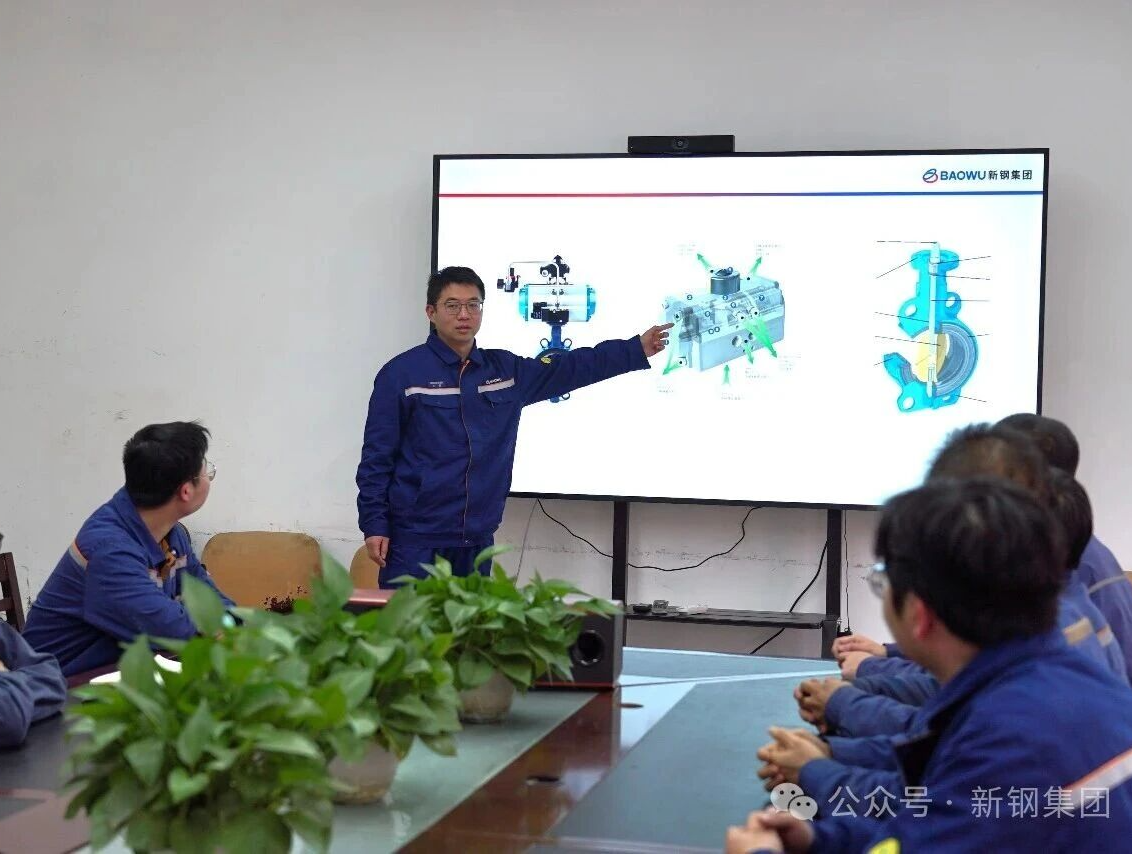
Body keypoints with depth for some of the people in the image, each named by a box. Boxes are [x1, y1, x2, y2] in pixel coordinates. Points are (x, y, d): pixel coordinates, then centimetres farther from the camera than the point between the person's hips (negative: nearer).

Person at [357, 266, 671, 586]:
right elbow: (376, 456, -4)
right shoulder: (401, 373, -3)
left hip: (477, 539, 5)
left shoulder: (506, 370, 10)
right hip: (414, 538, -4)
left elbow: (574, 366, 15)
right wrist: (374, 524, -8)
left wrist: (637, 349, 10)